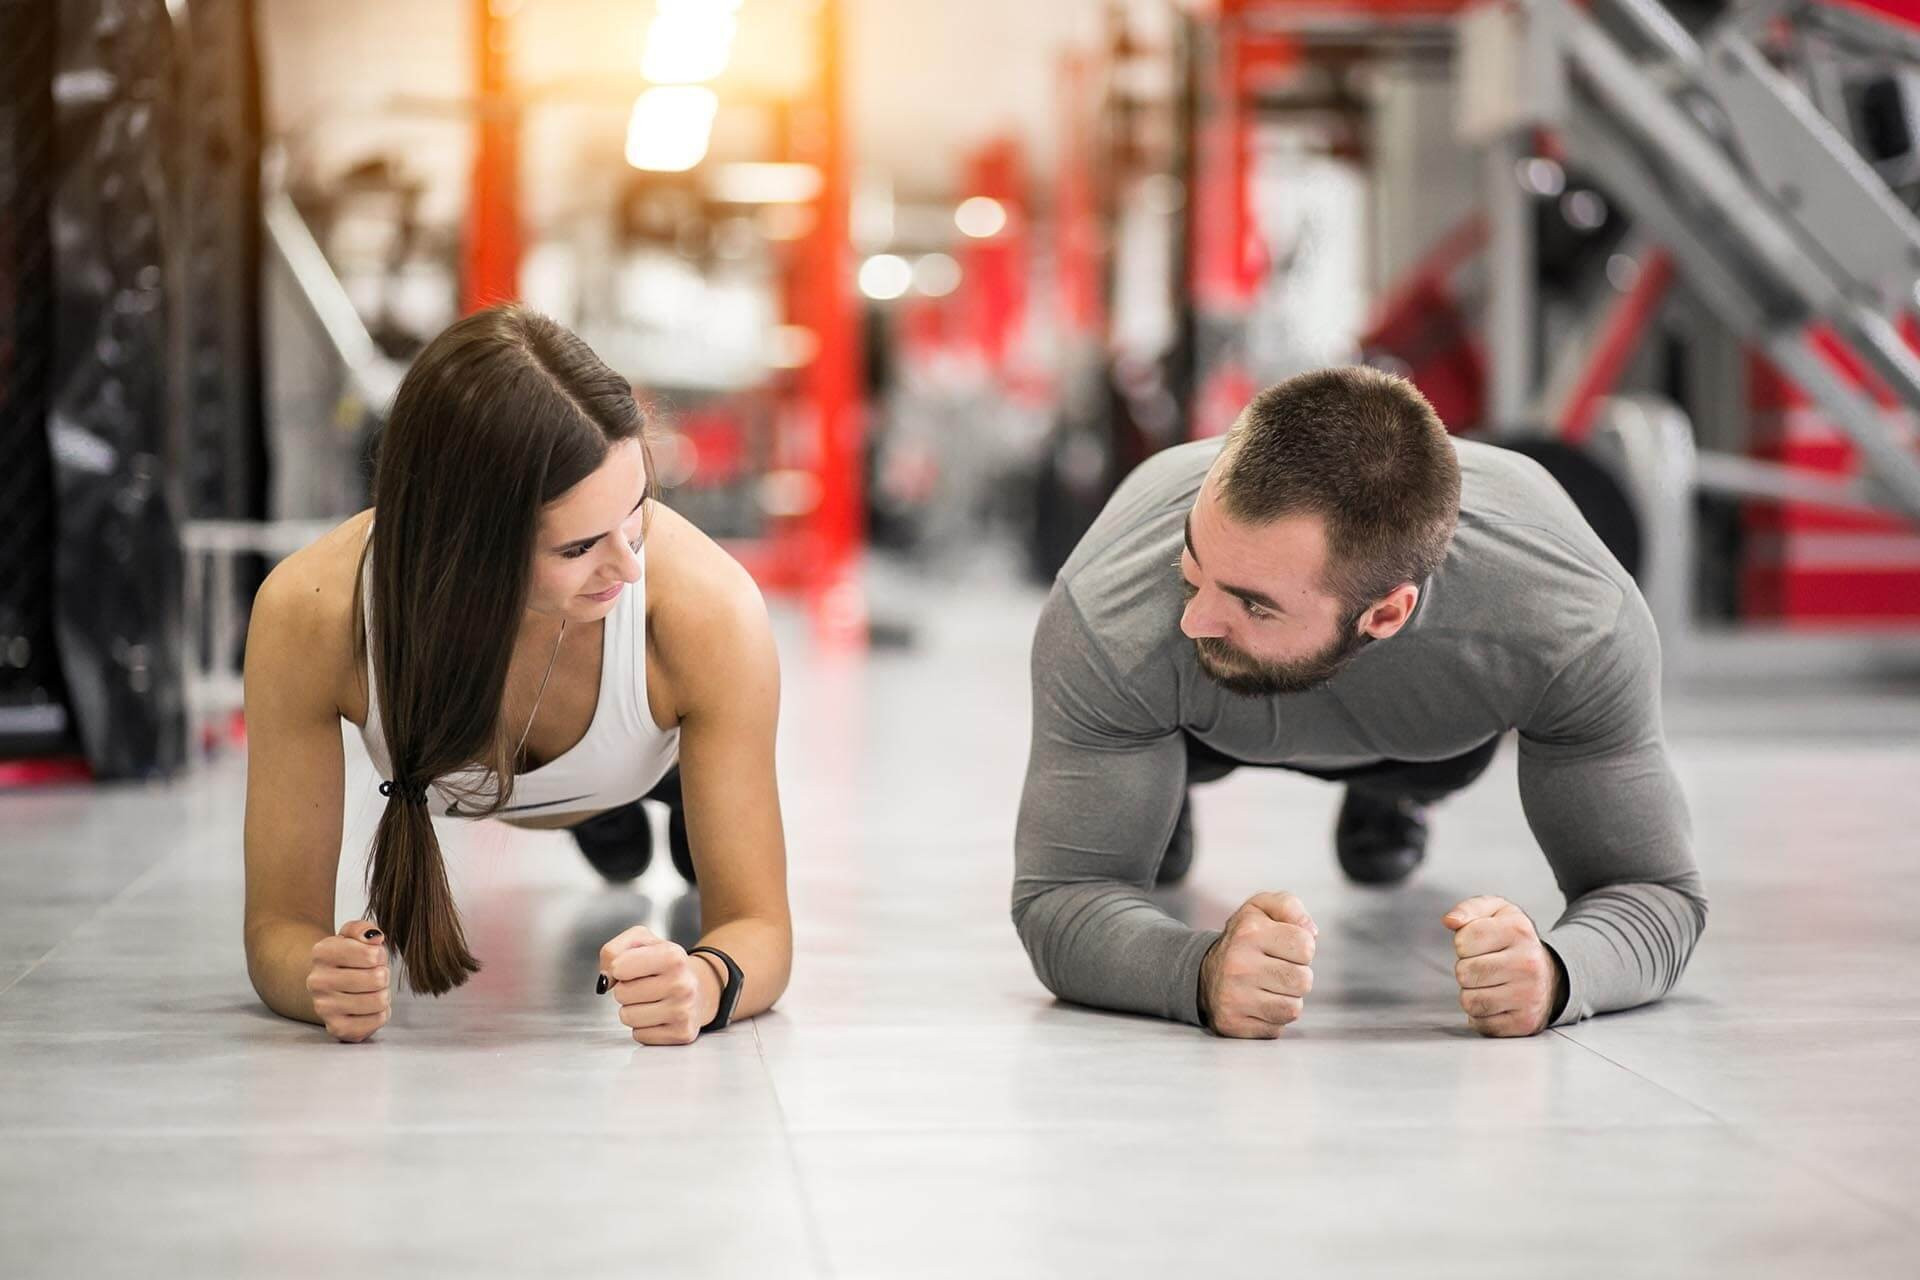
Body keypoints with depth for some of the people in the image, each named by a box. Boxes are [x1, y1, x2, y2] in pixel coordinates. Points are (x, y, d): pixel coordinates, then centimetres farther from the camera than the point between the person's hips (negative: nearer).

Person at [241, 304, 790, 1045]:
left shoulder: (709, 611, -47)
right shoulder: (308, 616, -46)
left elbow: (756, 922, -39)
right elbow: (279, 923, -37)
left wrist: (706, 982, -63)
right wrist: (320, 978, -61)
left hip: (658, 757, -1)